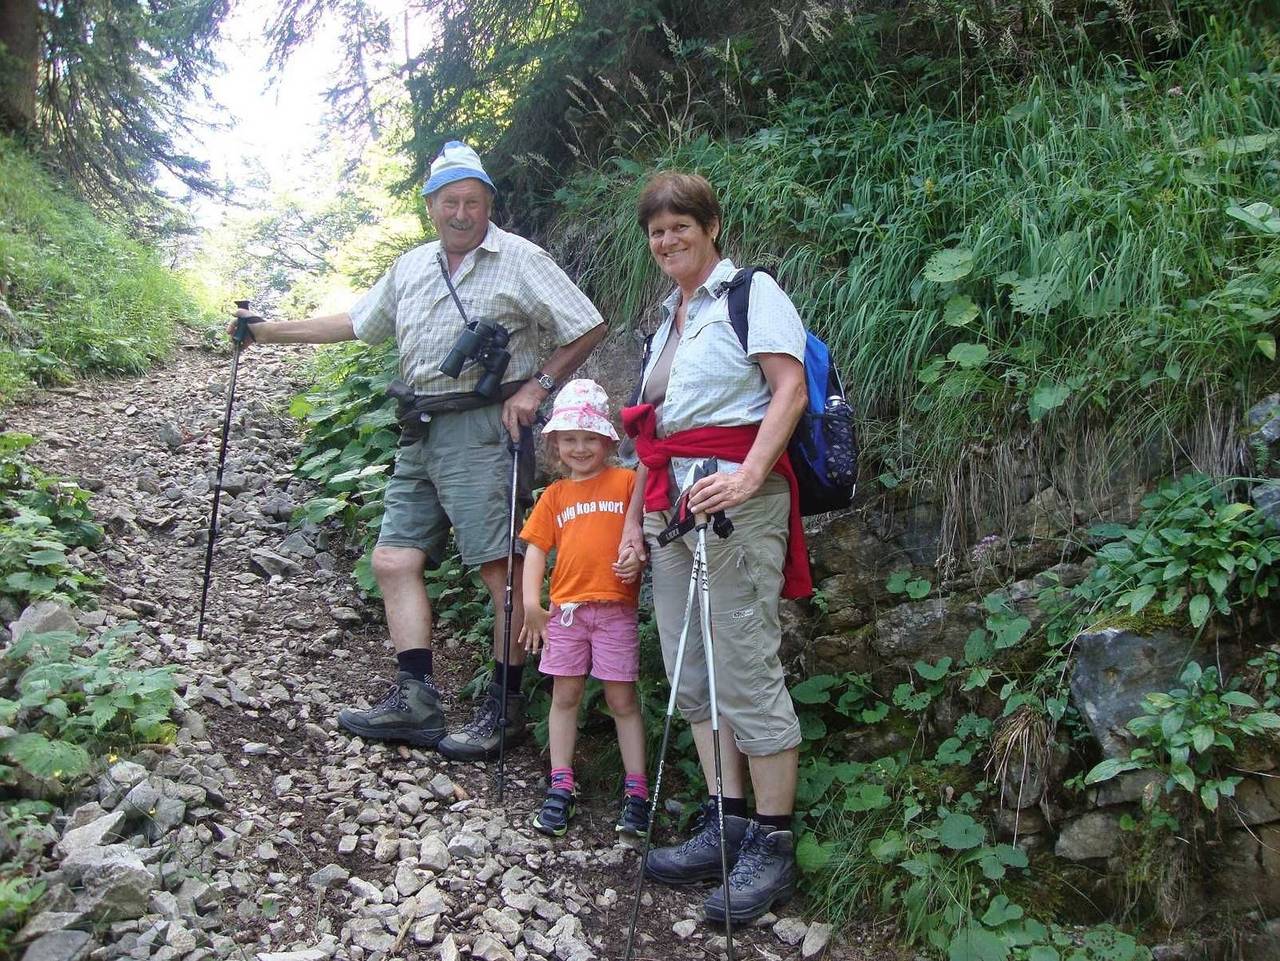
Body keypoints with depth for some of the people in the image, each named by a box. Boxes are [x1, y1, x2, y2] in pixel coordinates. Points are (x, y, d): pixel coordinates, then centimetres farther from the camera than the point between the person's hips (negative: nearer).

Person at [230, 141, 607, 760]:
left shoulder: (519, 259, -3)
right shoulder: (411, 268, 17)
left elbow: (588, 329, -2)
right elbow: (358, 324, 28)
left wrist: (537, 386, -9)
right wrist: (269, 332, 28)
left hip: (480, 427, -7)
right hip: (421, 431, 8)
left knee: (500, 566, -6)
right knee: (394, 560, 4)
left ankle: (506, 704, 3)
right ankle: (414, 698, 7)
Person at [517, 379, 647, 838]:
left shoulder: (627, 481, 1)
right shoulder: (555, 495, 11)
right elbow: (536, 547, 8)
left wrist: (639, 554, -19)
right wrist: (531, 602, -1)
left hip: (616, 607, -3)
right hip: (565, 607, 3)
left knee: (622, 699, 3)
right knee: (565, 696, 9)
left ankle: (636, 790, 10)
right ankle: (560, 787, 18)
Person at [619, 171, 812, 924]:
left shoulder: (751, 292, 0)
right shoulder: (670, 319, 23)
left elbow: (791, 388, -13)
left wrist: (750, 474, -25)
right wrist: (635, 515, 18)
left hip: (734, 501, -8)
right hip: (671, 506, 9)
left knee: (747, 673, -7)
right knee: (692, 674, 9)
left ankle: (773, 845, 5)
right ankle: (725, 826, 19)